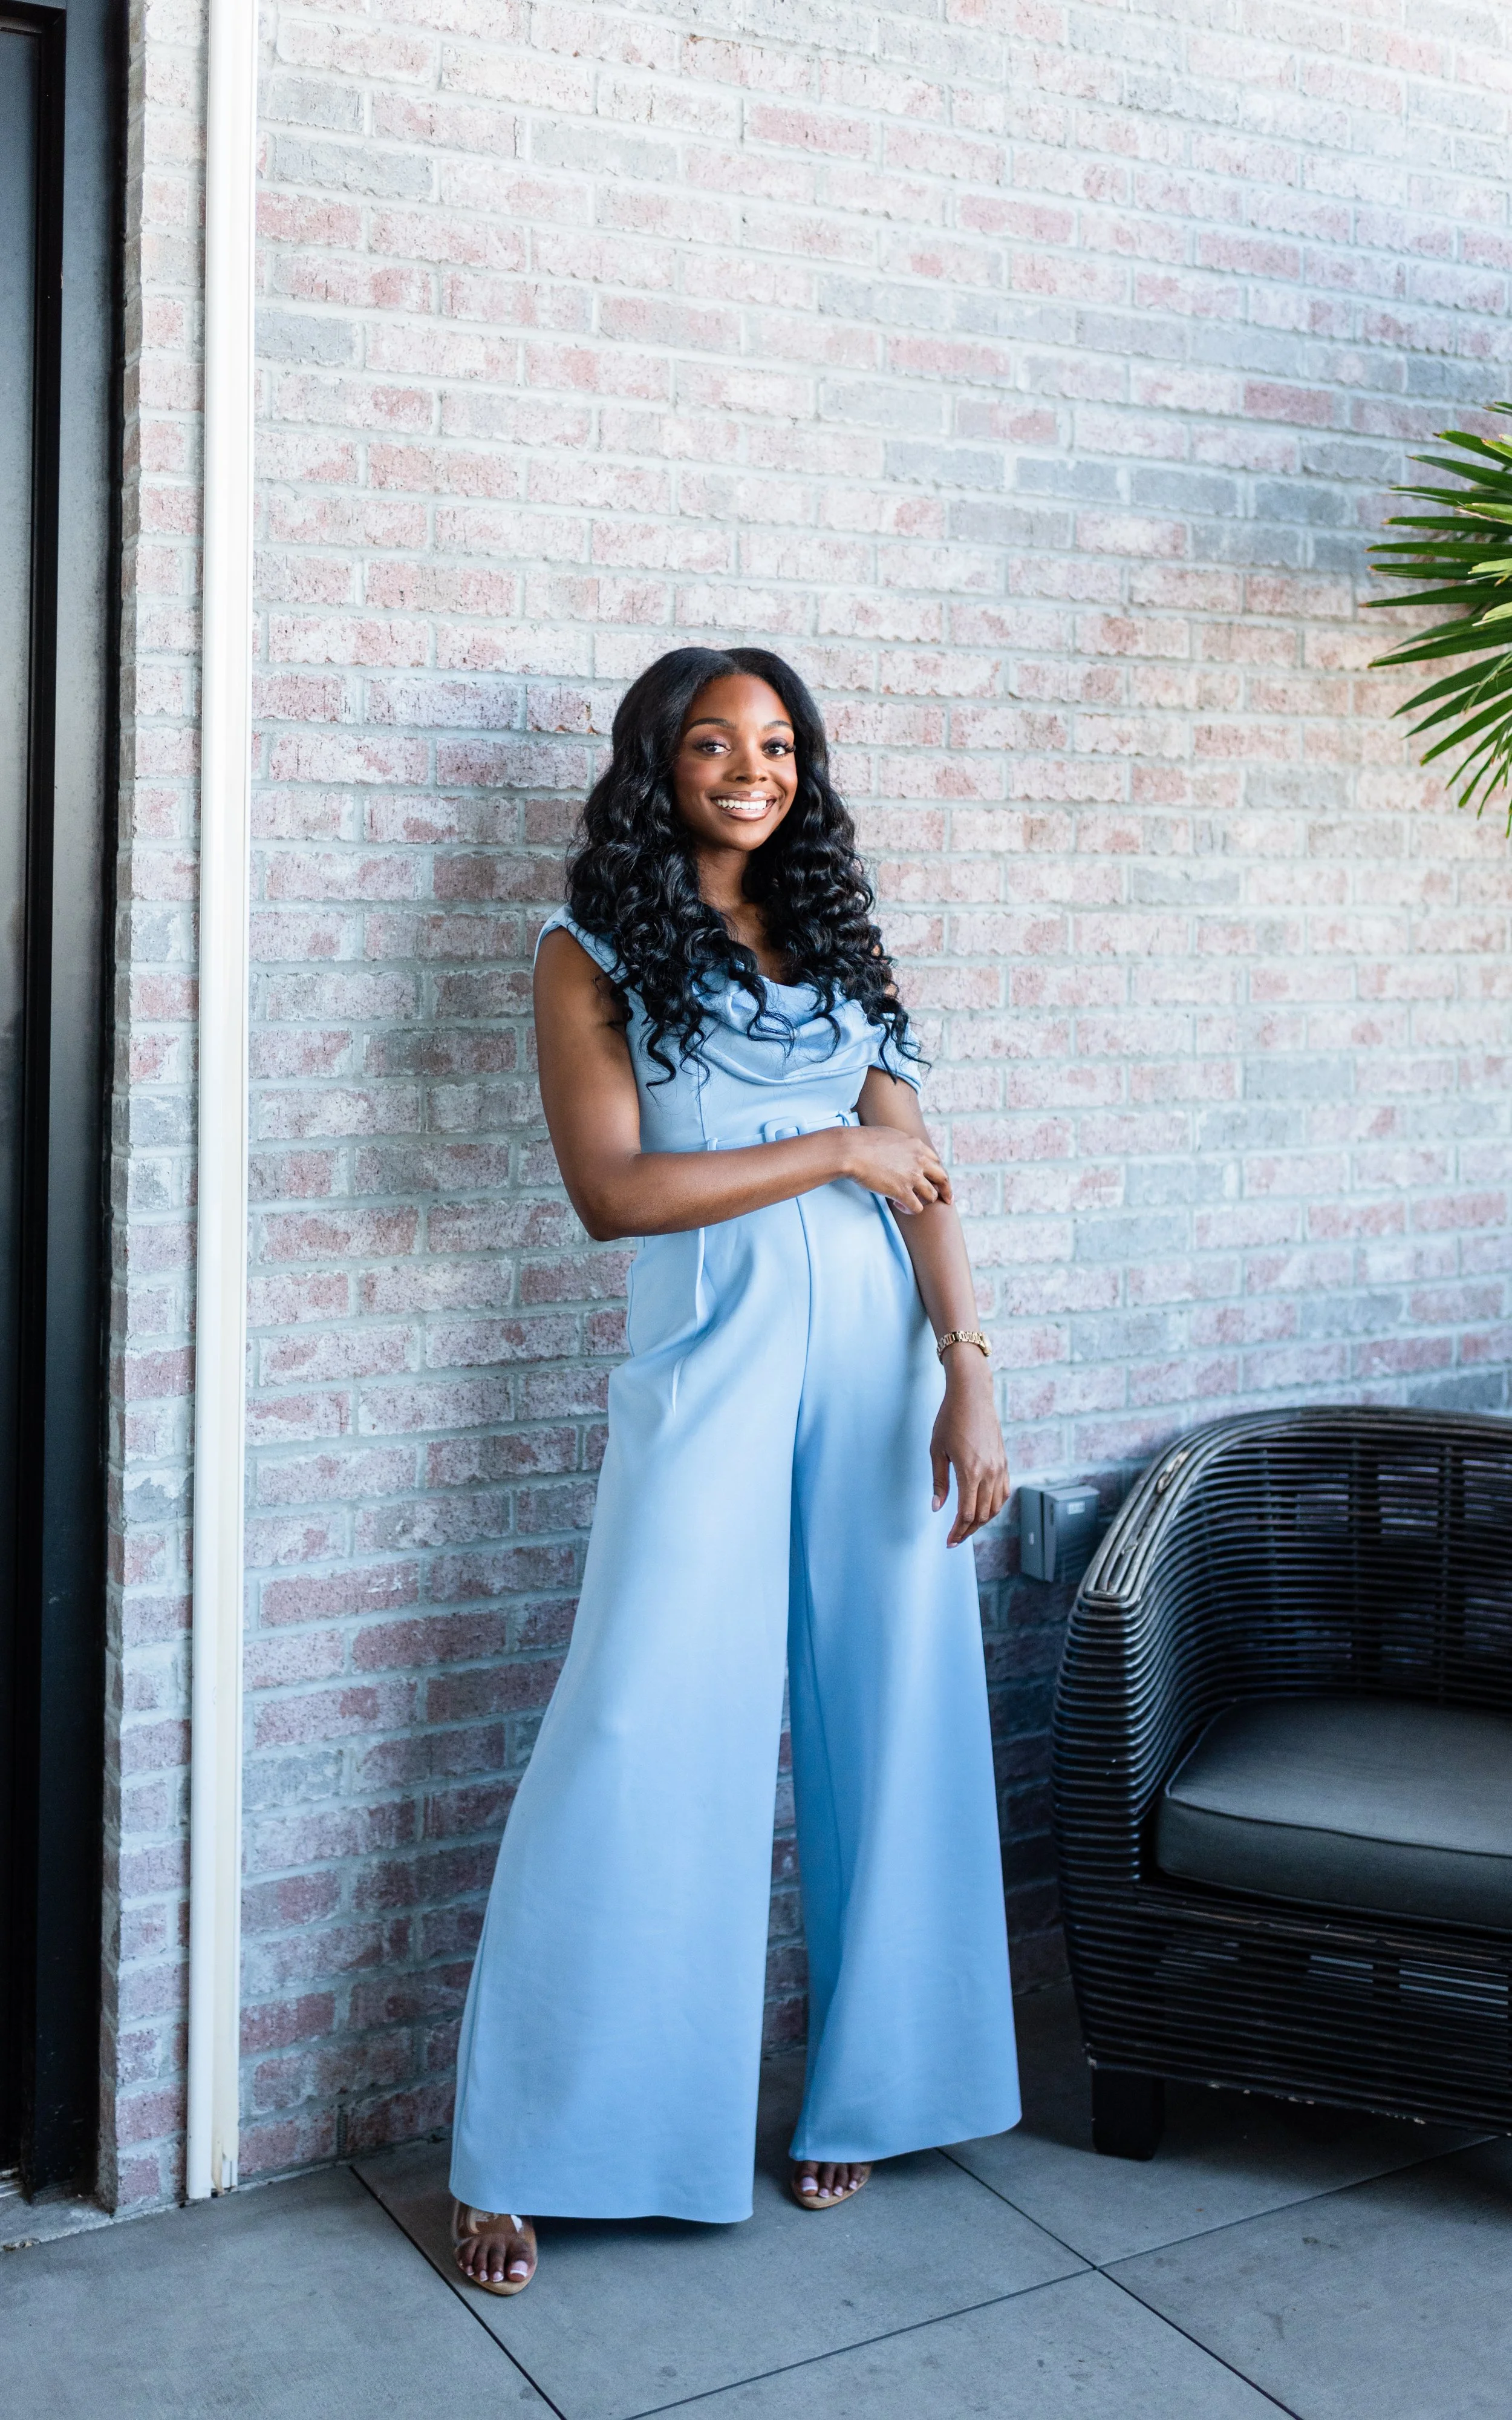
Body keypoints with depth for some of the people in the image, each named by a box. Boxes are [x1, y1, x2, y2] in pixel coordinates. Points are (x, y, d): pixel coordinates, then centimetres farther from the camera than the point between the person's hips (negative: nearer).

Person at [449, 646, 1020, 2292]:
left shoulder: (833, 938, 13)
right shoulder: (592, 954, 1)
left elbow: (914, 1173, 6)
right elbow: (612, 1189, -10)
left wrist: (968, 1378, -3)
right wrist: (831, 1153, -8)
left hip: (881, 1357, 4)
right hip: (709, 1366, -4)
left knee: (888, 1718, 7)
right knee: (642, 1735, -5)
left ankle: (859, 2091, 24)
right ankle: (524, 2154, 8)